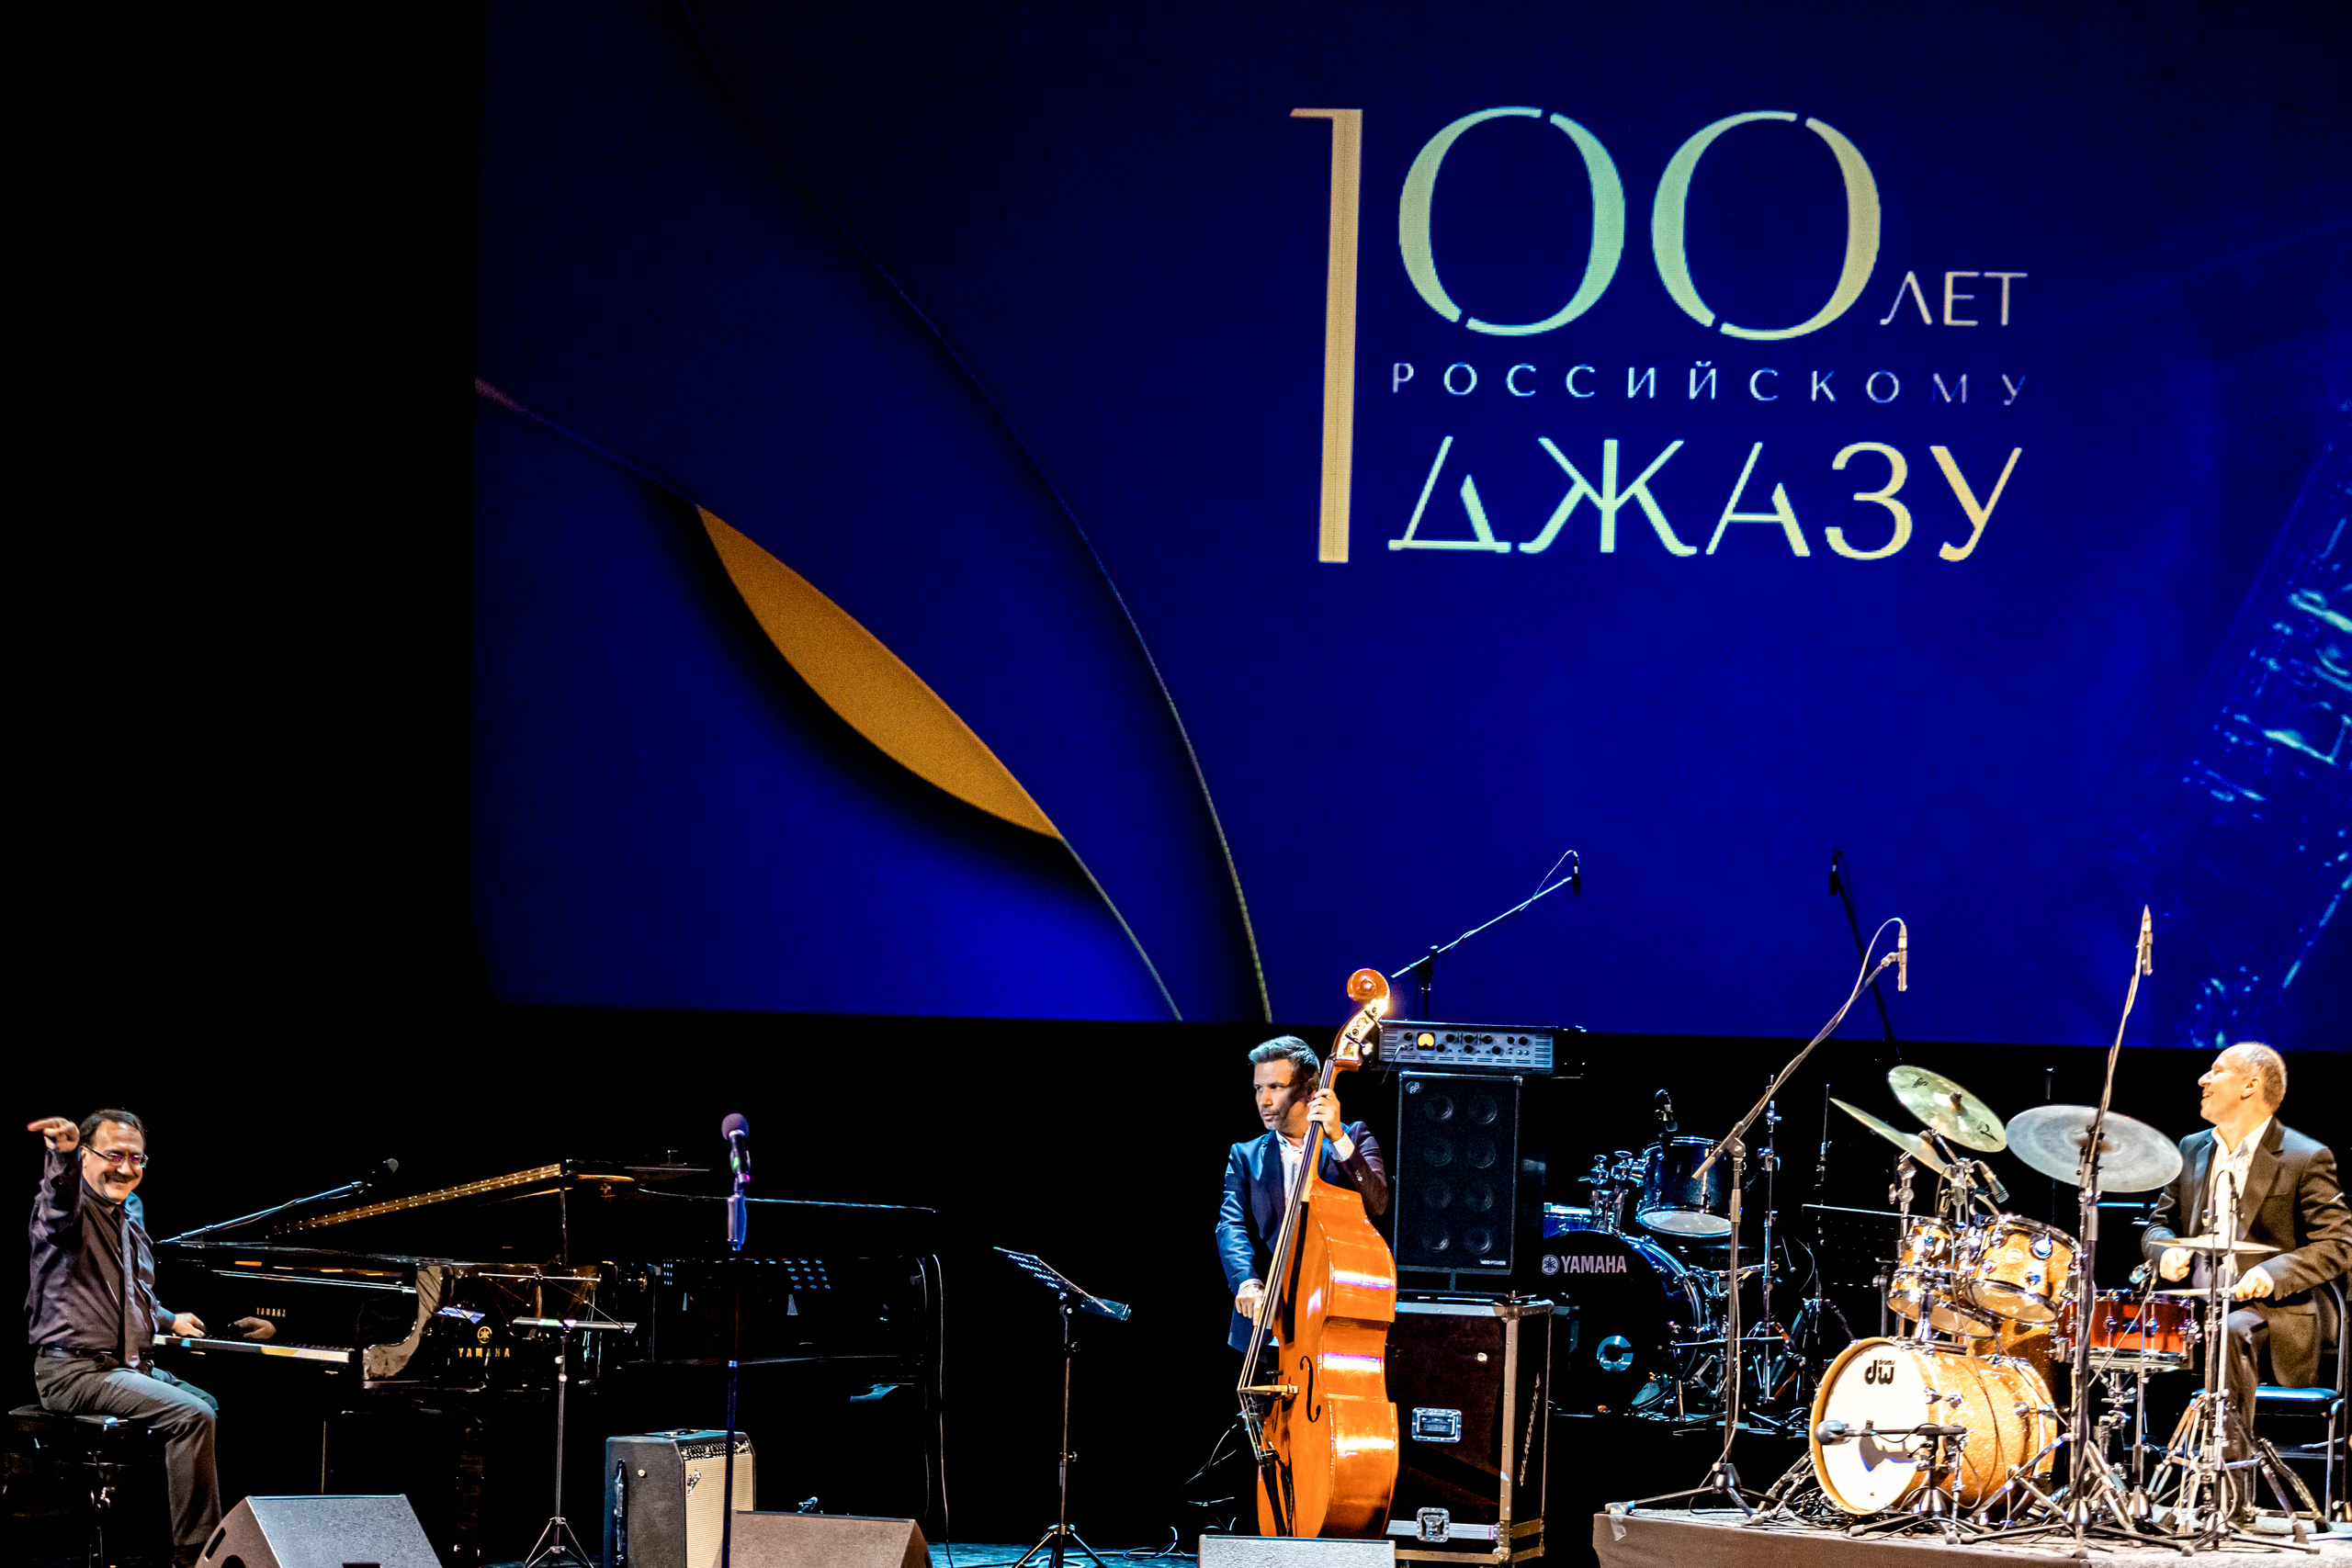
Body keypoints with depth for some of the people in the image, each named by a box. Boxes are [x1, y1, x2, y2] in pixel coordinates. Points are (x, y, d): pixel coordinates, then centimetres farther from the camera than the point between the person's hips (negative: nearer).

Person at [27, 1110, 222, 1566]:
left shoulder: (130, 1224, 18)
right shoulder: (73, 1209, -11)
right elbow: (61, 1200, -40)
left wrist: (168, 1320, 27)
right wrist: (63, 1152, -59)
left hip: (131, 1366, 10)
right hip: (75, 1370, -10)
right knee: (192, 1416, -24)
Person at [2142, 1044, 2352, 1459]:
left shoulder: (2305, 1159, -4)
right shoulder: (2193, 1149, 16)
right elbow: (2159, 1222, 20)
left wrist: (2273, 1273, -23)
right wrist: (2167, 1251, -5)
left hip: (2268, 1309, -6)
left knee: (2231, 1331, -38)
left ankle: (2231, 1453, -34)